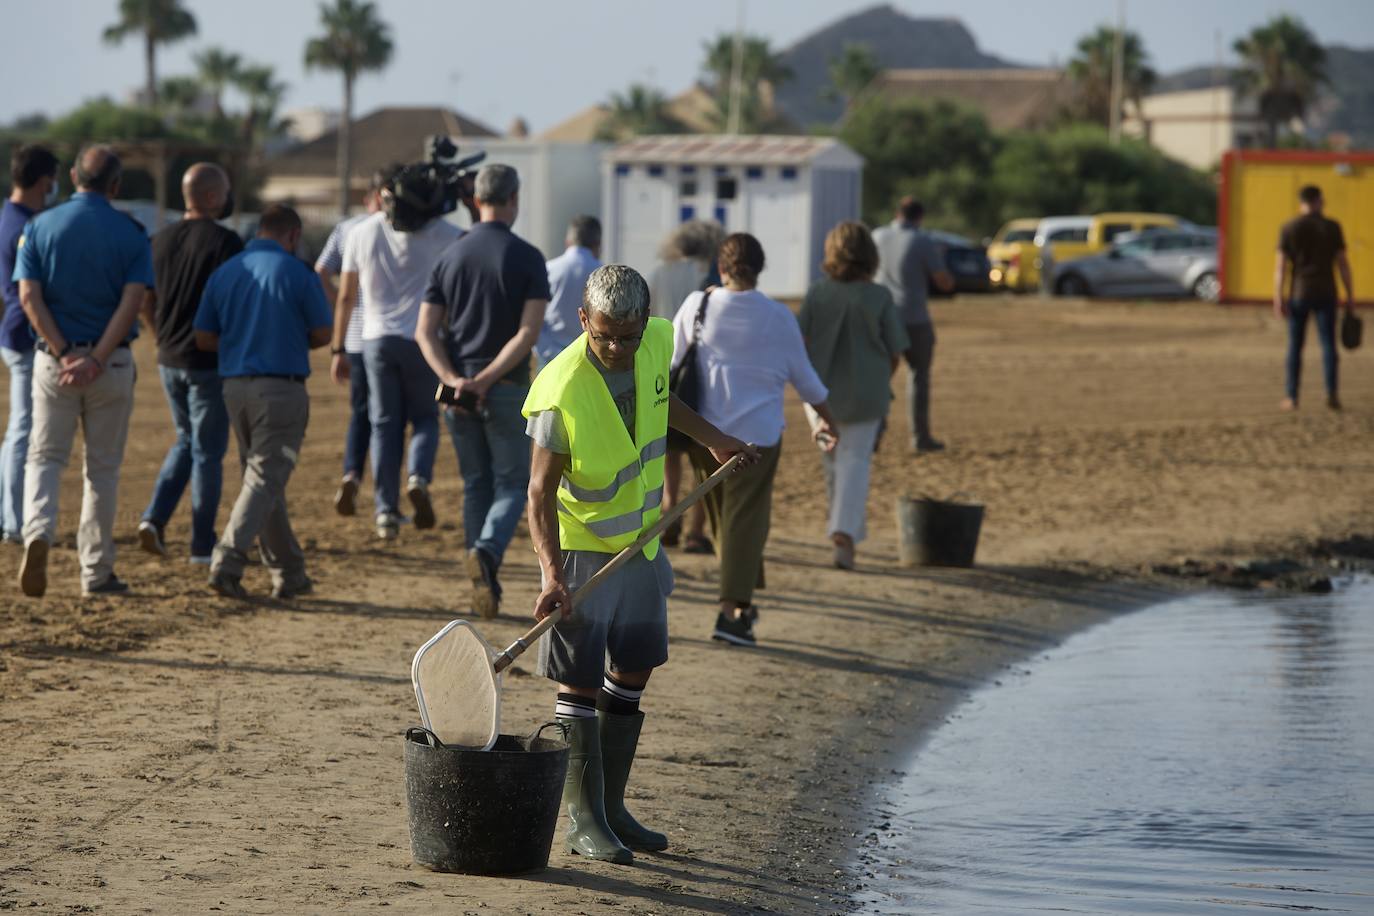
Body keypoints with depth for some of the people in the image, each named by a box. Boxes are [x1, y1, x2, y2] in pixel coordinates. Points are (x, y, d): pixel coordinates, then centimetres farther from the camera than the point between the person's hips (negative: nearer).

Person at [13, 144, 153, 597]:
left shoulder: (40, 226, 1)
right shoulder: (132, 233, -1)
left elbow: (29, 296, -8)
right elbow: (132, 302, -13)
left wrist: (64, 355, -11)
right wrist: (96, 361, -17)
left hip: (53, 357, 0)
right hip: (111, 362, 0)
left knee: (45, 457, 8)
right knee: (103, 468, 10)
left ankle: (38, 532, -21)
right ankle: (97, 571, 12)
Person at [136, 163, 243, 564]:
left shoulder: (162, 240, 5)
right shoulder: (224, 241, -14)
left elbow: (146, 302, 11)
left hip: (169, 361, 6)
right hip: (210, 362, -6)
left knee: (186, 441, 22)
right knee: (208, 452, 4)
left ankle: (155, 517, 4)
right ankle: (203, 546, 7)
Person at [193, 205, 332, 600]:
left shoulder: (224, 272, 8)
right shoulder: (297, 272, -6)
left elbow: (203, 338, 8)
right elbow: (322, 334, -2)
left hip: (235, 387, 6)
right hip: (281, 386, -6)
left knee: (264, 479, 15)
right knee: (265, 481, -5)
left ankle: (289, 573, 19)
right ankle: (227, 562, -20)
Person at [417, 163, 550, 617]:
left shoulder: (451, 256, 6)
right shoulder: (526, 257, -7)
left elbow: (426, 331, -2)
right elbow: (529, 332, -17)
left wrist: (454, 379, -12)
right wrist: (486, 379, -17)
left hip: (457, 391, 4)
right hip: (507, 390, -4)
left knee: (476, 485, 15)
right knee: (512, 484, 5)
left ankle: (486, 582, 15)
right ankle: (486, 550, -23)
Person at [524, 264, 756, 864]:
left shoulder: (658, 343, -8)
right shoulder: (561, 391, -27)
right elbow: (541, 489, -24)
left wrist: (711, 439, 22)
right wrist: (552, 573, -34)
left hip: (642, 541, 7)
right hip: (582, 548, -7)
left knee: (632, 676, 12)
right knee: (580, 682, -5)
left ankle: (611, 808, 22)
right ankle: (584, 822, 0)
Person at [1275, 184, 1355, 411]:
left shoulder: (1289, 228, -3)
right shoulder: (1332, 227, -2)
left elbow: (1280, 265, -8)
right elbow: (1343, 262, -2)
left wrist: (1278, 299, -8)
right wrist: (1350, 296, 3)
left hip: (1299, 294, 0)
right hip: (1326, 294, 0)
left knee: (1295, 346, 8)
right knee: (1328, 344, 4)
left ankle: (1292, 398, 8)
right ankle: (1332, 393, -10)